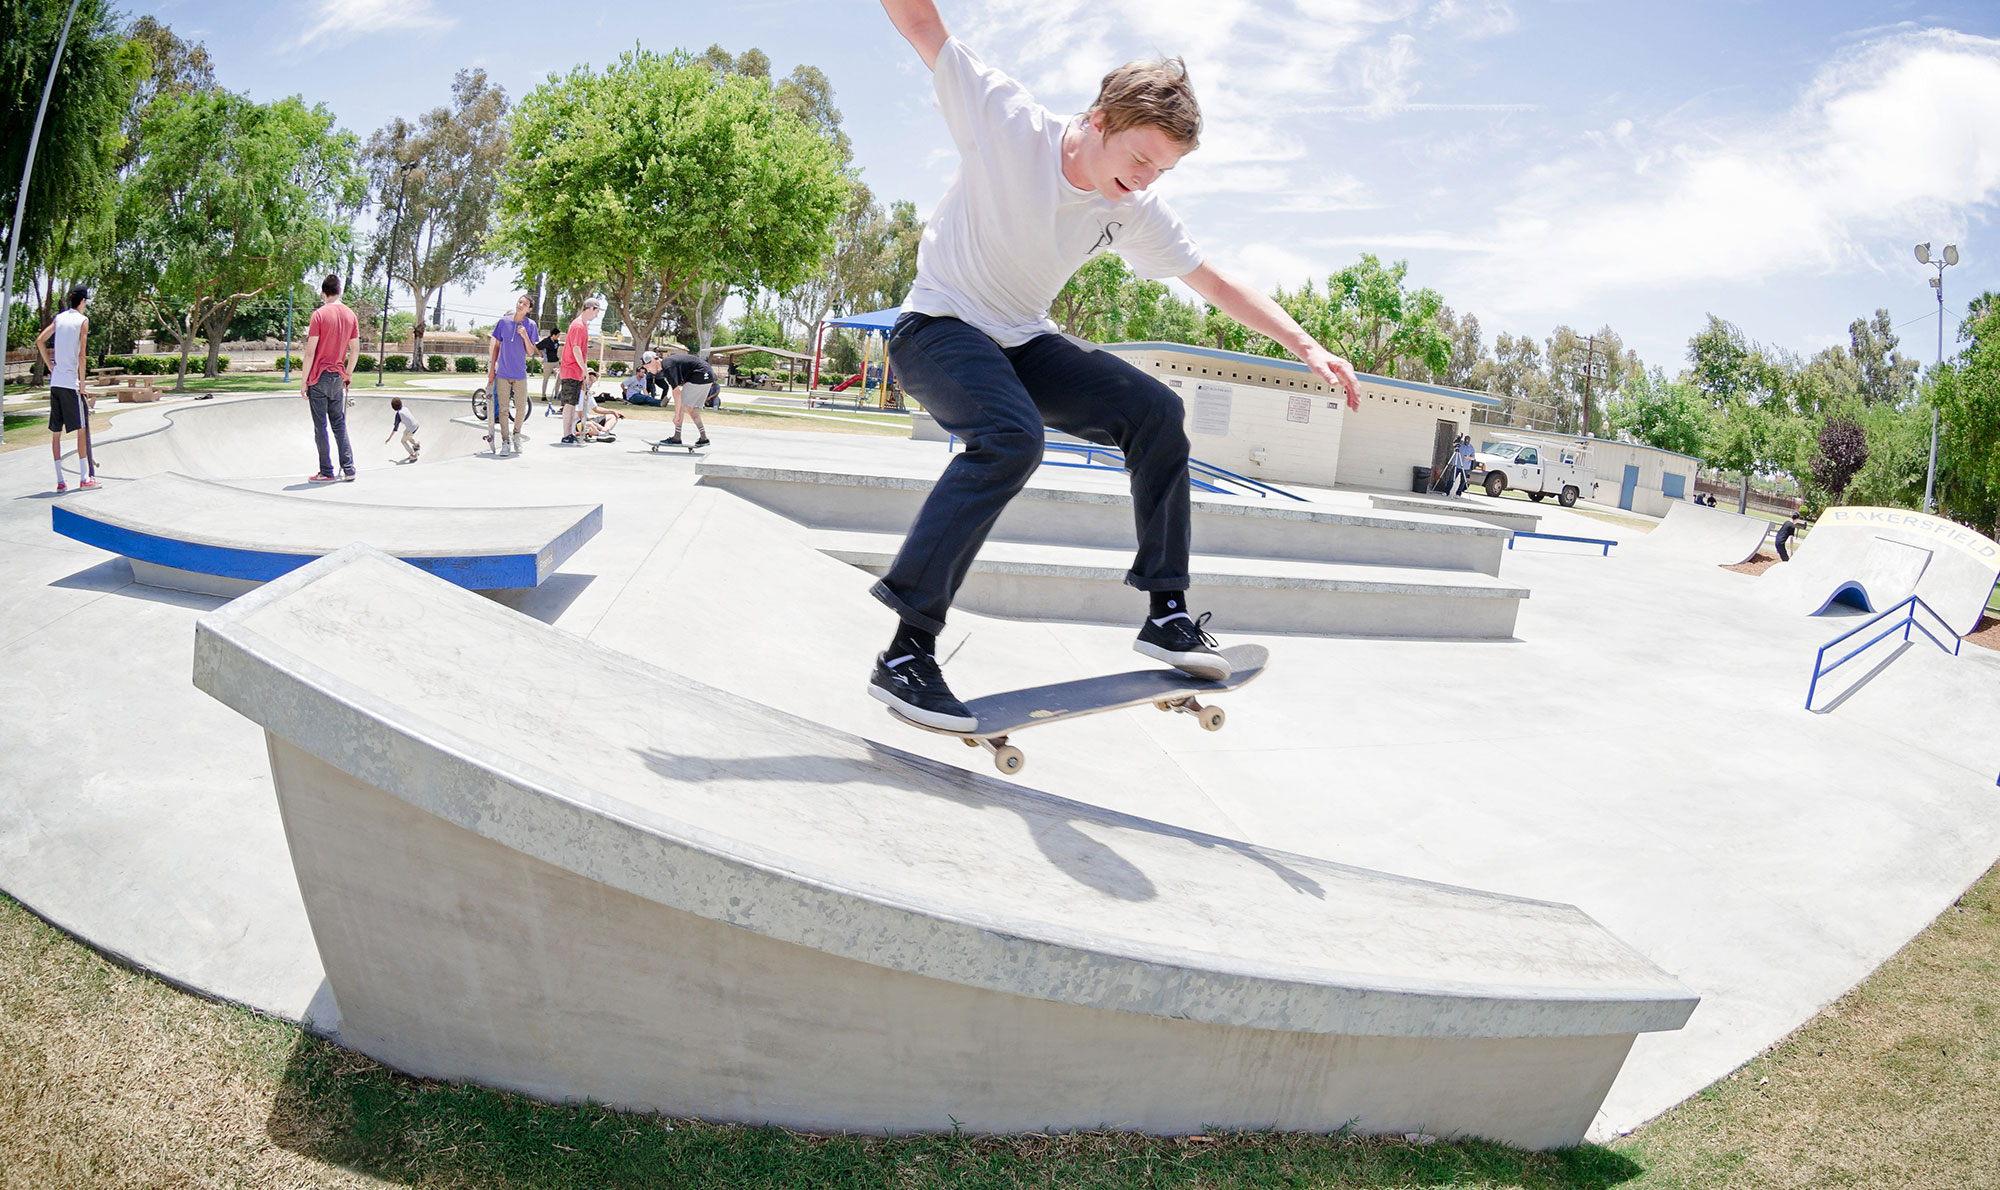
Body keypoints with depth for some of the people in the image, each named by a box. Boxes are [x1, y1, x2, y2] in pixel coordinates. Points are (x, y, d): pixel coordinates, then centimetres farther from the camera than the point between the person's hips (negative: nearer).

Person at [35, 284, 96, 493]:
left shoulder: (59, 318, 12)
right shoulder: (83, 321, -3)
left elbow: (40, 341, 7)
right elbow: (81, 355, -8)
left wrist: (51, 367, 13)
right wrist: (82, 385, -5)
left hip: (55, 382, 6)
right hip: (71, 382, -6)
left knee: (55, 432, 6)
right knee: (82, 429, -1)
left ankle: (60, 481, 7)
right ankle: (84, 478, -2)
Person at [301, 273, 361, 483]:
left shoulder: (320, 314, -11)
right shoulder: (351, 315, 4)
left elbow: (310, 351, -12)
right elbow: (355, 350, 8)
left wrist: (303, 381, -7)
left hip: (319, 378, -5)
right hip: (338, 378, 5)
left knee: (320, 426, 1)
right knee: (340, 425, 12)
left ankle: (326, 472, 5)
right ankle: (348, 470, 8)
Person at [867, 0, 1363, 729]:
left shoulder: (1136, 212, -4)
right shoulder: (1006, 120, -16)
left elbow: (1215, 283, 4)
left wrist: (1307, 348, -1)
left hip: (1021, 342, 6)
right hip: (939, 327, -6)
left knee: (1155, 410, -10)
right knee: (1012, 435, -35)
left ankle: (1167, 612, -2)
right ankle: (905, 653, -33)